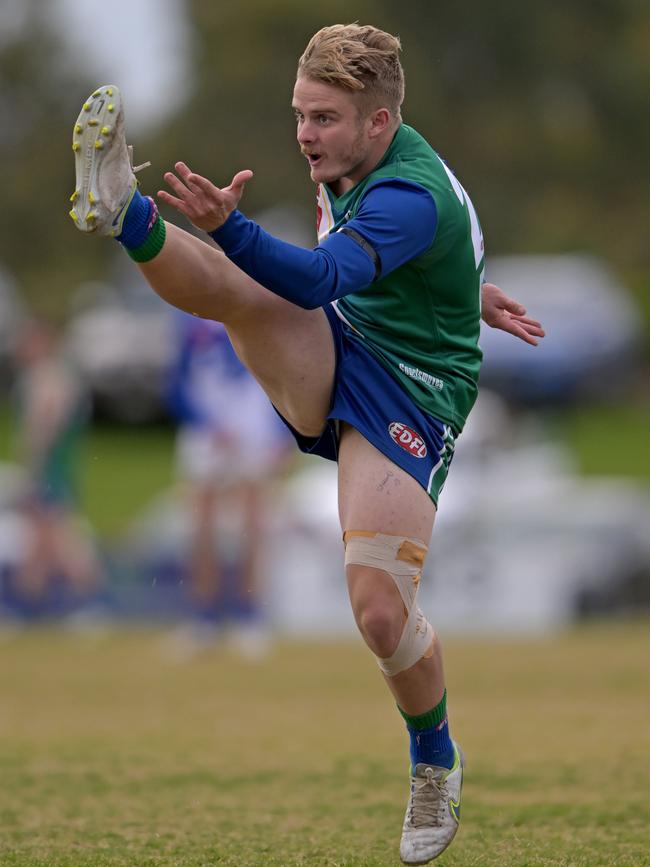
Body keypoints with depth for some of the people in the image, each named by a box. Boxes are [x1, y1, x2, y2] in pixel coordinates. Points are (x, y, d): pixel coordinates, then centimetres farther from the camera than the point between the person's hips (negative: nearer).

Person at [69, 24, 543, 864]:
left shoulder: (413, 198, -25)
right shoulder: (349, 165, 4)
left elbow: (320, 277, -42)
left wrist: (226, 224, -57)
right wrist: (466, 290, 40)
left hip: (408, 400, -7)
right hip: (327, 364, 7)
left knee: (382, 615, -15)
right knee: (232, 289, -25)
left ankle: (435, 759, 12)